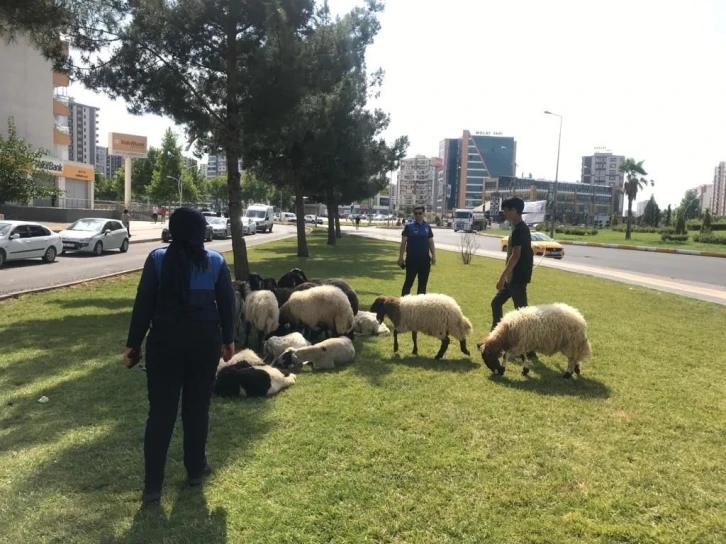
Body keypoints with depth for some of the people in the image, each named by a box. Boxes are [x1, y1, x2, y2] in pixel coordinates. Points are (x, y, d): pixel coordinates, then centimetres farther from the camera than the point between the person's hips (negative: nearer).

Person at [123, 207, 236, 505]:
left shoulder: (158, 259, -4)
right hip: (205, 340, 1)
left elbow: (143, 304, -5)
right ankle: (196, 470, 26)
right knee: (197, 407, 13)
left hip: (165, 339, -1)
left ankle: (152, 485, 8)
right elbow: (227, 304, 2)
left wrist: (133, 344, 2)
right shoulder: (216, 261, -1)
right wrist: (228, 340, 13)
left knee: (161, 411, 5)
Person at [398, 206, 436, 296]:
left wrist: (433, 255, 1)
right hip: (412, 259, -4)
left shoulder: (427, 227, 8)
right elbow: (403, 242, -5)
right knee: (408, 282, -1)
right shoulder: (408, 226, -3)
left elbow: (431, 242, 11)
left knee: (423, 283, 9)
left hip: (425, 259, 4)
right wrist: (400, 257, -10)